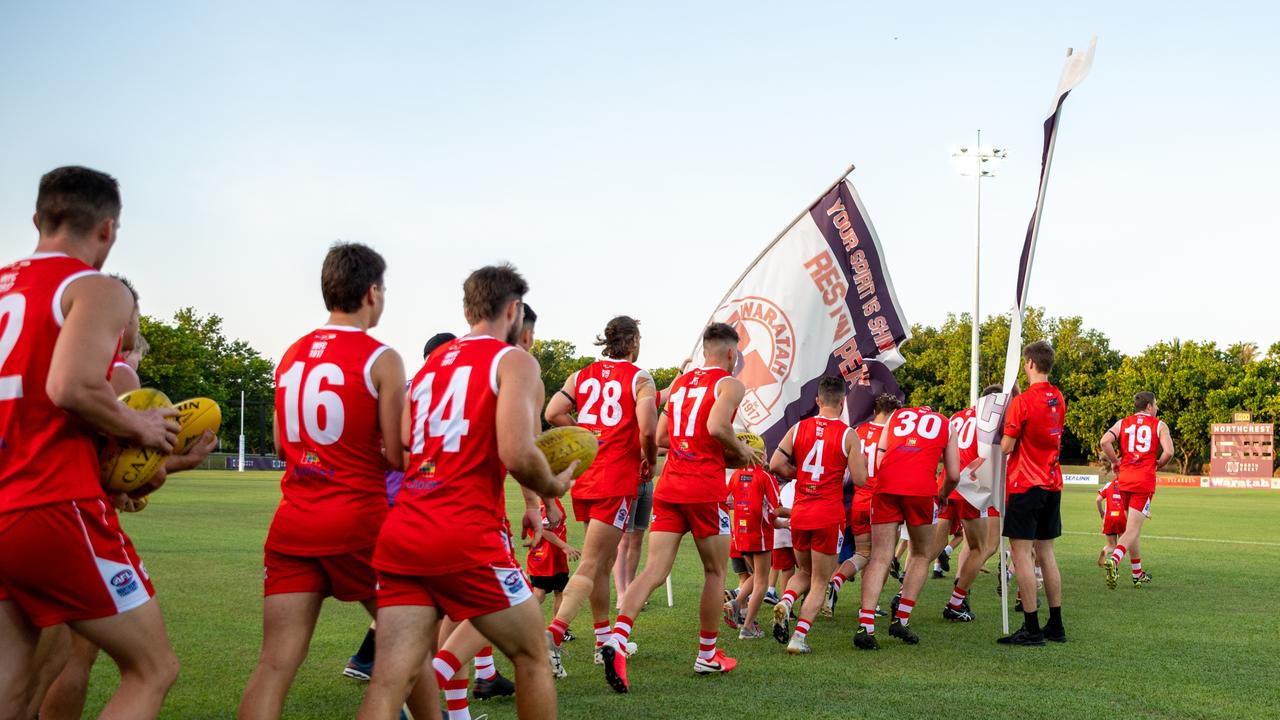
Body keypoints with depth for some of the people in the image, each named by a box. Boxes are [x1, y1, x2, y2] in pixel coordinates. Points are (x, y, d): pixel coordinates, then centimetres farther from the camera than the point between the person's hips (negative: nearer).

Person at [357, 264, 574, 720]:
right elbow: (517, 454, -15)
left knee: (390, 680, -1)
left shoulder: (430, 364, 20)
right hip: (466, 536, -6)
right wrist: (553, 487, 4)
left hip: (401, 533, 6)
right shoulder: (514, 361, 0)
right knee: (531, 656, 14)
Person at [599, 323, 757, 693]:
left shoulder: (680, 383, 18)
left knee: (655, 569, -3)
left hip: (668, 486, 5)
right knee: (715, 571, 13)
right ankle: (708, 655, 22)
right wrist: (740, 451, -3)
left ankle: (617, 638, -24)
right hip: (705, 489, -5)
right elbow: (717, 426, -20)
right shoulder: (730, 384, -2)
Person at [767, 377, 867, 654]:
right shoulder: (848, 435, -7)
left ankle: (785, 603, -6)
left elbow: (775, 464, -3)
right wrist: (862, 461, 12)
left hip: (799, 513, 3)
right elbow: (860, 479, -9)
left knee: (805, 572, 23)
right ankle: (799, 637, -5)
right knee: (819, 582, 7)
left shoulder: (798, 428, 2)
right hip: (829, 515, -3)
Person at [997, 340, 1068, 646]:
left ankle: (1031, 629, -6)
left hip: (1025, 484, -7)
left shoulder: (1022, 402, -14)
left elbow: (1006, 447, -13)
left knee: (1021, 551, -4)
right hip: (1052, 484, 7)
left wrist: (1005, 428, 7)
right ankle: (1056, 625, 15)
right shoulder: (1058, 398, 8)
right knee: (1045, 552, 13)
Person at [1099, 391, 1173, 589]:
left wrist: (1115, 462, 4)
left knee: (1131, 528, 16)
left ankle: (1138, 574, 24)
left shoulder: (1123, 423, 9)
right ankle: (1113, 560, -31)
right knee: (1133, 530, -6)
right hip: (1145, 481, -4)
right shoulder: (1159, 426, 3)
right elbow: (1168, 452, -11)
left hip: (1124, 479, 4)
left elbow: (1105, 441, -9)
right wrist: (1156, 466, 8)